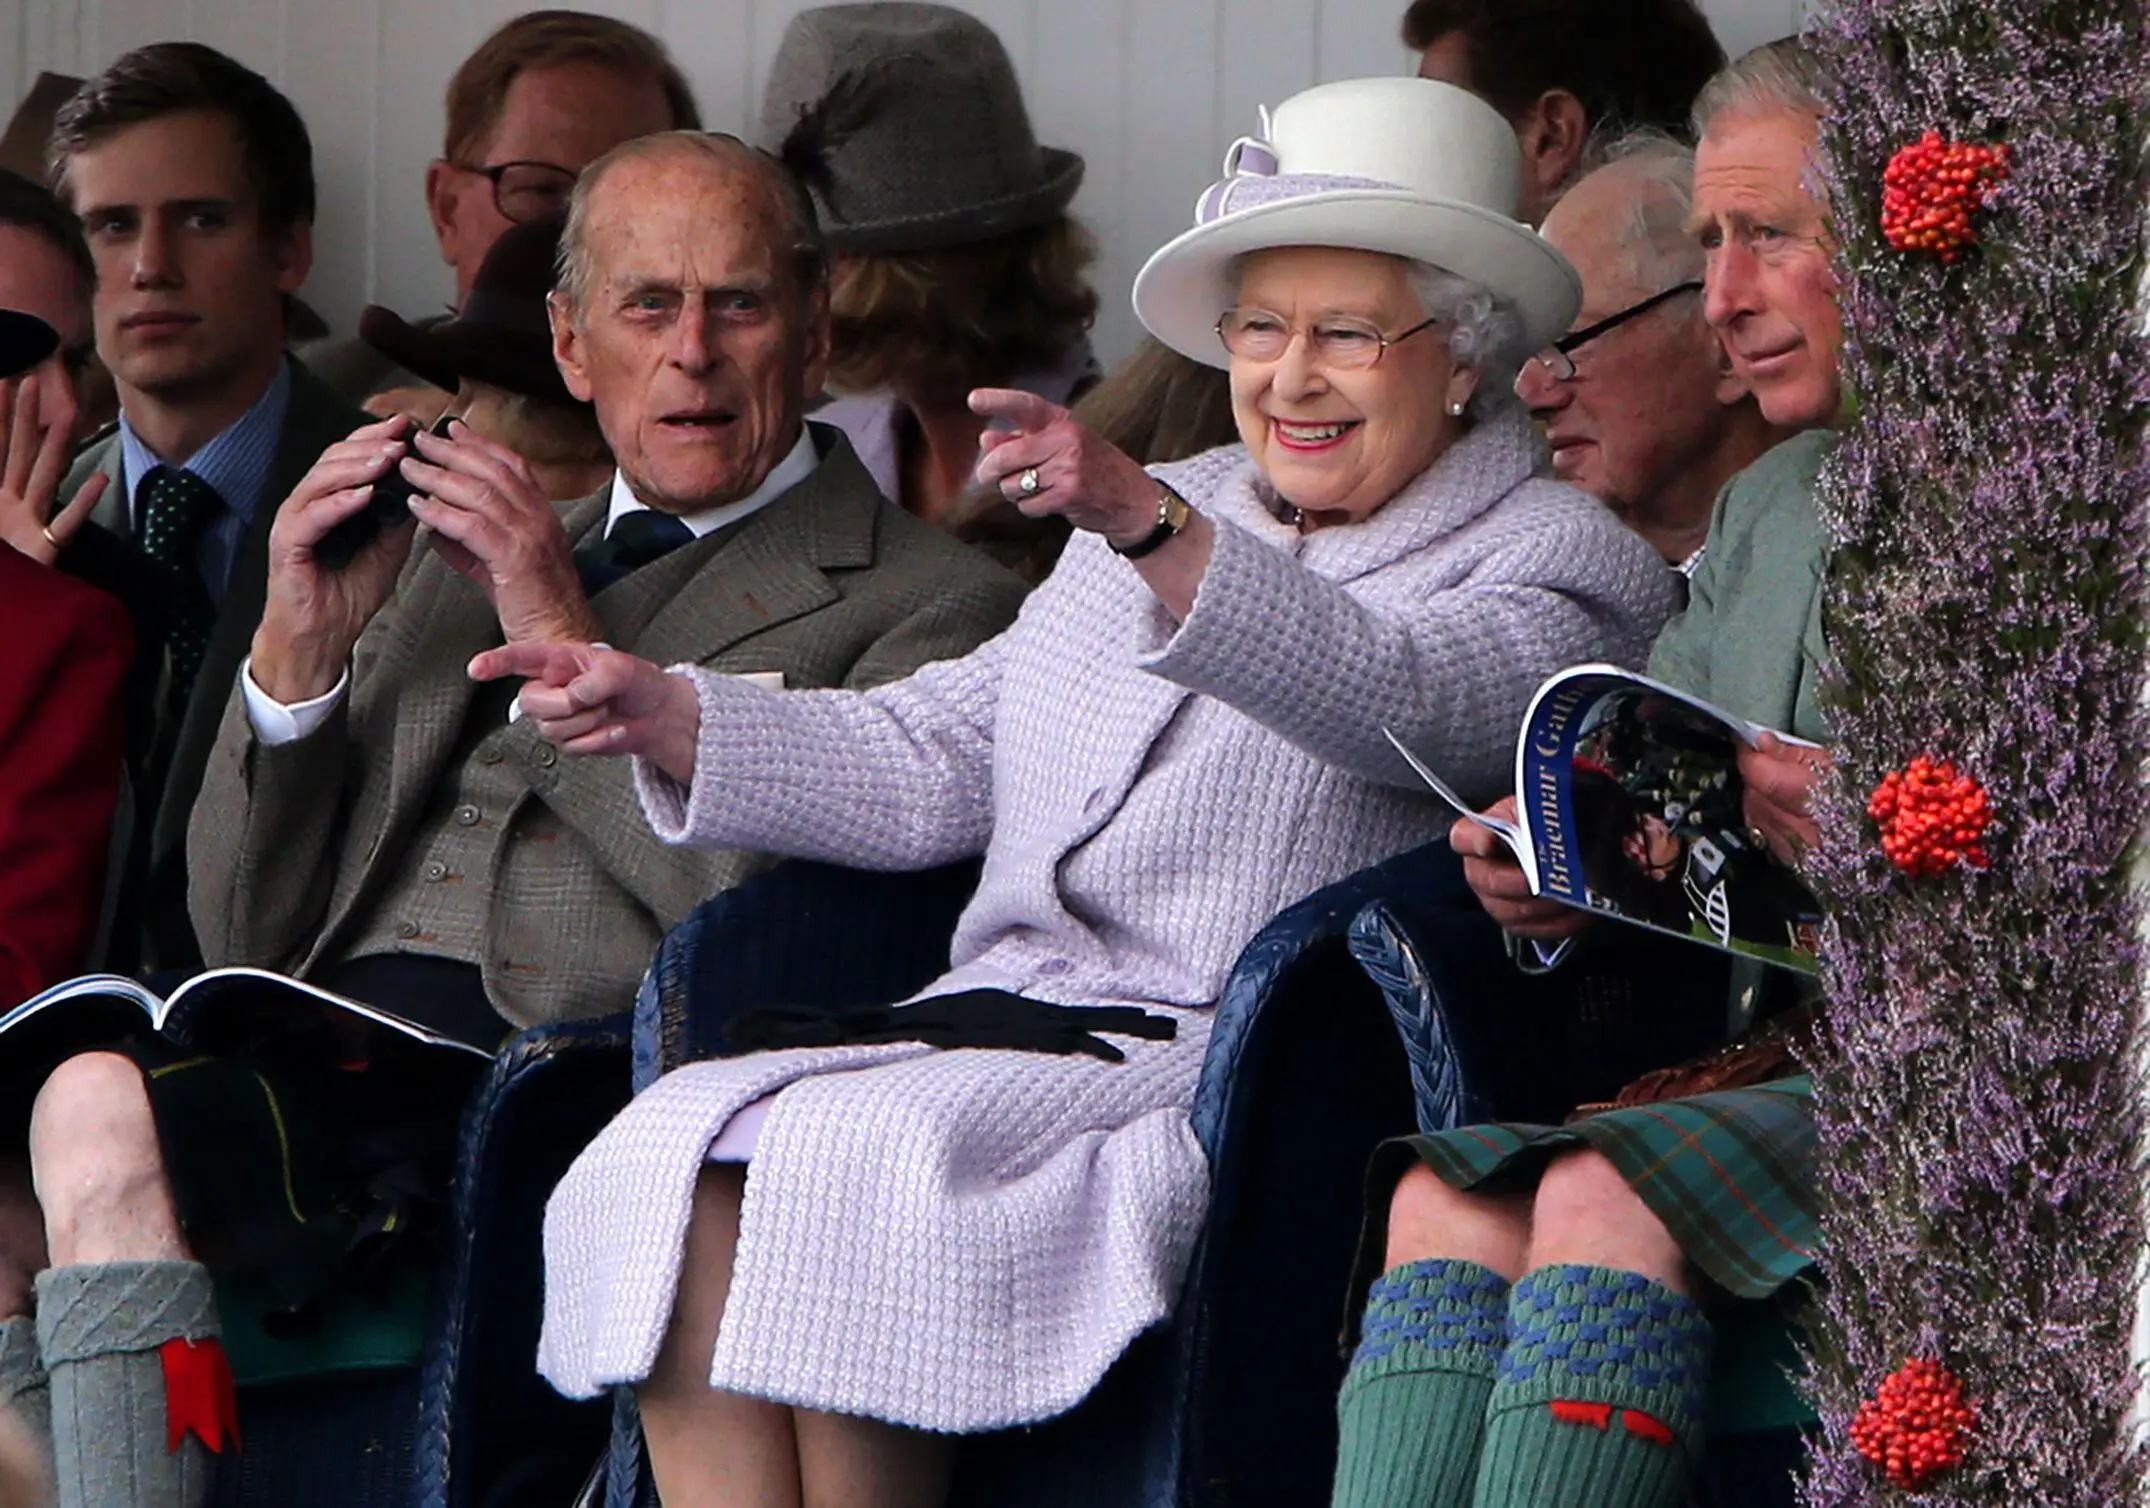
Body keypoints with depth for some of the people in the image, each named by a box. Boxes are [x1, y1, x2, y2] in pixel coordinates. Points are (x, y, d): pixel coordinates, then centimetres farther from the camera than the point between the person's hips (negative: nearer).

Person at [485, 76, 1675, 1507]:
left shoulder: (1556, 560, 3)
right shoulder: (1174, 521, 27)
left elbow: (1389, 702, -19)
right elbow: (928, 766, 24)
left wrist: (1145, 522, -34)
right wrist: (665, 715, 8)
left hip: (1237, 1067, -7)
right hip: (993, 1014, 7)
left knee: (849, 1158, -31)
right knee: (668, 1164, -21)